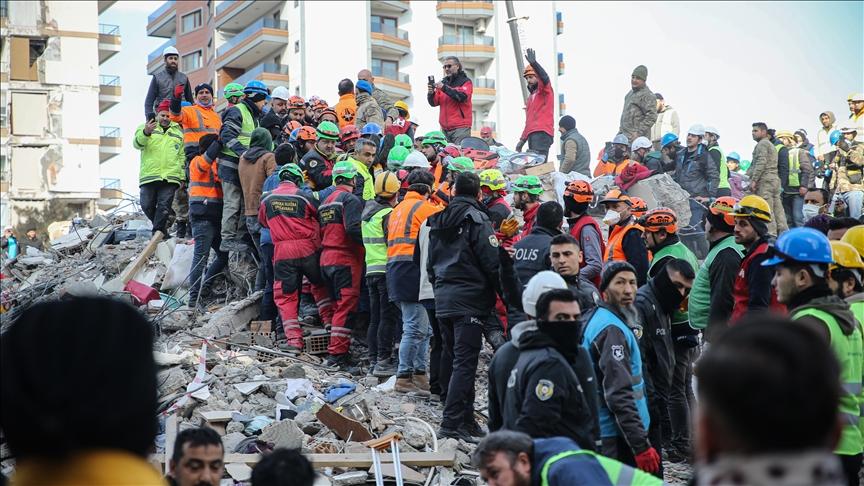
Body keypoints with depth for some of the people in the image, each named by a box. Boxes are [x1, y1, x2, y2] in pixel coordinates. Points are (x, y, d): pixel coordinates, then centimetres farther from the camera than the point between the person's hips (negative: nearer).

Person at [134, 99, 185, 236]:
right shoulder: (145, 127, 10)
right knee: (147, 205, -2)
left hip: (170, 177, 1)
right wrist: (146, 132, -30)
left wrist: (182, 176, 12)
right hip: (149, 176, -1)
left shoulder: (178, 133, 18)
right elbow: (137, 144, -9)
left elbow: (182, 156, 20)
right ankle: (161, 226, 19)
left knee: (164, 206, -8)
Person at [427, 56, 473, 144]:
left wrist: (444, 88, -22)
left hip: (460, 127, -5)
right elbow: (434, 103, 13)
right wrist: (431, 93, -8)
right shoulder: (443, 82, 17)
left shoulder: (465, 81, 2)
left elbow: (462, 97, -17)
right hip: (445, 128, 5)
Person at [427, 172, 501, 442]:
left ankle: (466, 420, 21)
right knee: (464, 363, -8)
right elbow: (493, 264, -13)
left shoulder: (438, 221, 13)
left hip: (443, 299, 7)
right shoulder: (477, 220, -9)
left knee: (452, 359, 14)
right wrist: (506, 297, -3)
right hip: (470, 300, -7)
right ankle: (452, 424, -14)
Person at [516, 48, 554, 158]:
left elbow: (545, 78, -18)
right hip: (531, 135, 8)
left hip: (542, 134, -8)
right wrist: (522, 140, 25)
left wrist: (534, 63, -34)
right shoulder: (530, 98, 31)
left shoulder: (545, 90, 6)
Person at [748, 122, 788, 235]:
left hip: (765, 180, -10)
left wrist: (753, 180, -18)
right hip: (775, 179, 10)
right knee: (777, 208, 6)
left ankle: (771, 234, -16)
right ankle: (784, 233, 5)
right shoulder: (771, 145, 27)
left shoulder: (762, 144, -5)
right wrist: (747, 174, 25)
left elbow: (761, 163, -16)